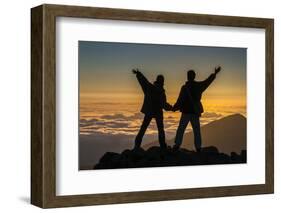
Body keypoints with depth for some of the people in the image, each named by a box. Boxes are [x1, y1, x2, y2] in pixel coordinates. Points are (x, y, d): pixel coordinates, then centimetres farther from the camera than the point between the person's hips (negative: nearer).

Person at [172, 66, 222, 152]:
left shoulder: (185, 87, -10)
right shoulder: (199, 86, 2)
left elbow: (180, 100, -11)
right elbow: (208, 81, 16)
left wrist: (174, 108, 1)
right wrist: (215, 74, 29)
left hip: (186, 111, -3)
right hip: (195, 112, 3)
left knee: (181, 129, 1)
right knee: (196, 130, 6)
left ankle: (177, 145, -6)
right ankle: (198, 147, 3)